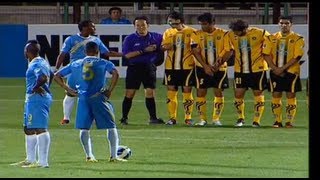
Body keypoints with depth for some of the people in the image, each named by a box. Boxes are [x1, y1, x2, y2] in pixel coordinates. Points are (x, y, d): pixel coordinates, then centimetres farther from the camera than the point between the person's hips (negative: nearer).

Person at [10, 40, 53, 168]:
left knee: (40, 129, -14)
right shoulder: (43, 62, 17)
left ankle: (43, 162, -19)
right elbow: (51, 75, 31)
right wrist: (45, 88, 23)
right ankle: (31, 160, 29)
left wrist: (36, 88, -17)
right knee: (28, 129, 20)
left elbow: (43, 77, -32)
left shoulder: (36, 64, -15)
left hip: (37, 98, -11)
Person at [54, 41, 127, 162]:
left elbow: (57, 76, 14)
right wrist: (110, 90, -6)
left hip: (83, 99, 2)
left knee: (84, 128, 10)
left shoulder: (75, 64, 13)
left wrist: (68, 89, 13)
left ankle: (89, 156, 2)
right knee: (111, 127, 6)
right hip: (99, 97, -2)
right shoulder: (103, 63, 4)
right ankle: (113, 156, 0)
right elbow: (115, 74, -14)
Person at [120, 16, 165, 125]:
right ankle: (124, 118, 4)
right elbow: (127, 54, -12)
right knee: (129, 94, -3)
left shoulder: (156, 37, 6)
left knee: (150, 93, 1)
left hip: (149, 68, 2)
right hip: (134, 68, -2)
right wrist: (144, 51, -16)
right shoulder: (130, 39, -1)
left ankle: (153, 118, 7)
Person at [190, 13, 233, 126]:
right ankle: (202, 119, 6)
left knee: (219, 92, 0)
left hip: (219, 68, 0)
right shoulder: (197, 35, 0)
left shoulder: (223, 34, -2)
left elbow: (229, 51, -4)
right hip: (202, 68, 1)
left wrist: (220, 60, -19)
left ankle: (216, 118, 9)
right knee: (201, 92, -2)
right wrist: (205, 66, -16)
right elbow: (196, 52, -6)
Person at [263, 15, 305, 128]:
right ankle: (277, 121, 9)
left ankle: (289, 121, 2)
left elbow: (297, 57, -11)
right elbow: (266, 54, 4)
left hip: (291, 71, -3)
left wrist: (283, 68, -16)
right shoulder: (273, 38, 8)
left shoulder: (297, 39, -3)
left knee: (291, 95, -3)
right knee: (276, 96, 2)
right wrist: (275, 68, -9)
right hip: (275, 72, 3)